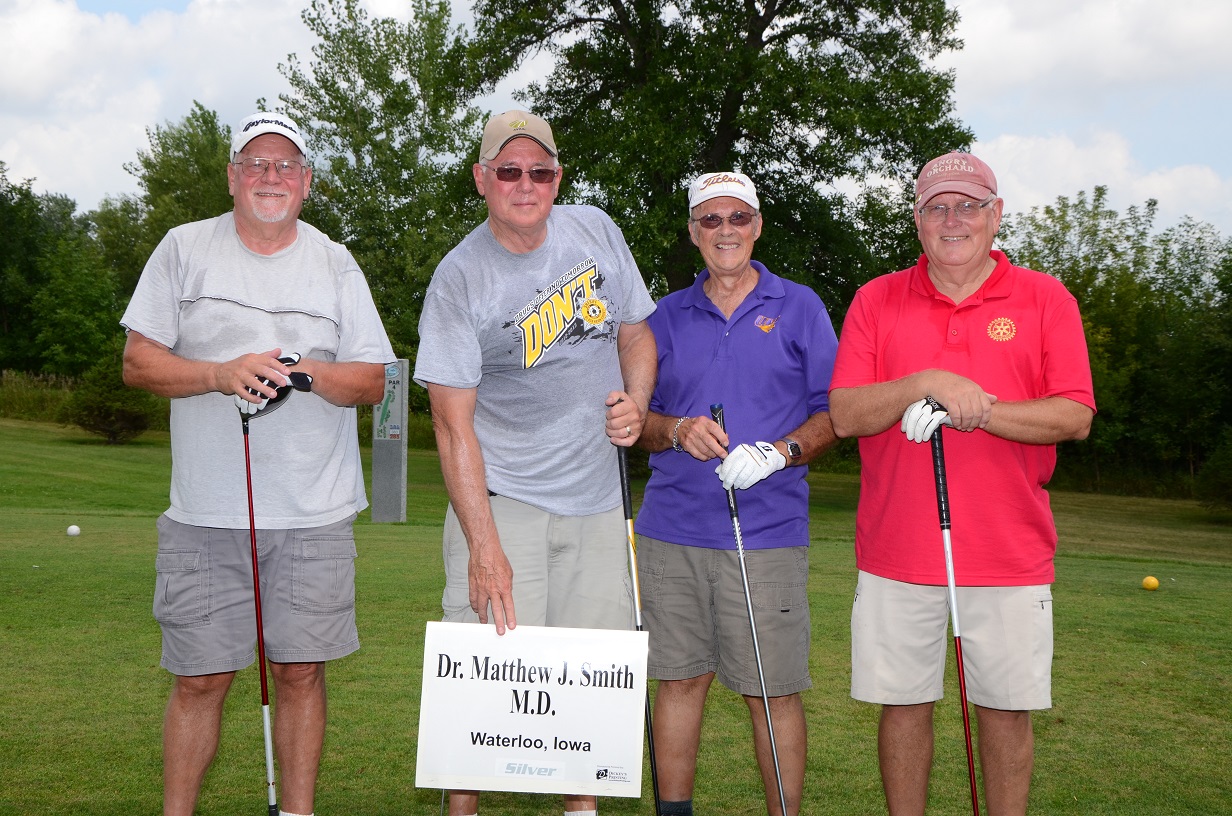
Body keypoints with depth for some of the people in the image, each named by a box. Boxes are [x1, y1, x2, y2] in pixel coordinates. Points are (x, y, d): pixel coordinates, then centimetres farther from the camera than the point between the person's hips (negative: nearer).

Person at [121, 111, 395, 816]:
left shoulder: (335, 263, 8)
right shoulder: (185, 249, 6)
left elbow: (374, 382, 5)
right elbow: (139, 361, 2)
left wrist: (310, 371, -16)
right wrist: (221, 374, -15)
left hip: (314, 514, 1)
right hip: (205, 513, 0)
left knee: (300, 671, 4)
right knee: (200, 677, 3)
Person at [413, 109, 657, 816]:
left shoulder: (597, 231, 4)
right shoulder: (460, 280, -10)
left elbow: (635, 332, 18)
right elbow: (454, 422, -14)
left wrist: (636, 402, -4)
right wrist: (483, 546, -21)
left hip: (596, 499, 4)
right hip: (501, 499, -4)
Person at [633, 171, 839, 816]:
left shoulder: (799, 307, 7)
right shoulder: (667, 316, 13)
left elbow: (833, 414, 3)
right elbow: (636, 419, 13)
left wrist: (780, 452, -15)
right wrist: (677, 431, -8)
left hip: (767, 534, -2)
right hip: (672, 530, 2)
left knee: (773, 691, 0)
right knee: (679, 679, 8)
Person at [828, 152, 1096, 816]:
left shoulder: (1046, 300, 4)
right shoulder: (876, 300, 6)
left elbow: (1075, 417, -6)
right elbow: (845, 414, -3)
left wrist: (973, 411, -18)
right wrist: (928, 384, -18)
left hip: (1009, 556, 0)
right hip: (896, 554, 1)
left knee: (1007, 710, 7)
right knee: (903, 704, 8)